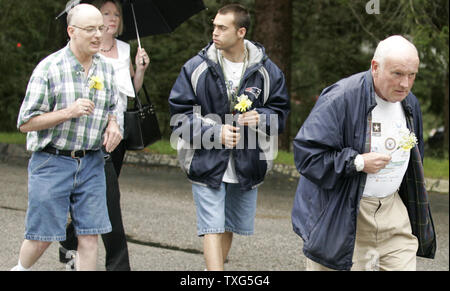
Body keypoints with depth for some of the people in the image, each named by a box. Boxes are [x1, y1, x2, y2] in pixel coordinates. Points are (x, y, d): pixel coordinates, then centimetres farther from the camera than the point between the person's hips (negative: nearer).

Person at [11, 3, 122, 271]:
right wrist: (68, 112, -20)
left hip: (91, 163, 4)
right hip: (52, 161, -4)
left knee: (90, 235, -1)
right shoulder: (49, 68, -8)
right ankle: (21, 269, 32)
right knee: (42, 235, 3)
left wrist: (113, 125, 2)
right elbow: (26, 123, -9)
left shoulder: (106, 69, 8)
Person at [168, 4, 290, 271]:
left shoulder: (267, 71, -1)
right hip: (207, 163, -3)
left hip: (248, 166, 3)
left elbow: (280, 111, 6)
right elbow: (180, 113, -4)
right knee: (213, 228, -9)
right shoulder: (197, 68, -5)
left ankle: (214, 267, 39)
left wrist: (260, 118, -18)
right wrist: (216, 133, -18)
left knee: (230, 227, 17)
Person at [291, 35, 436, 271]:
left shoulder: (409, 104, 8)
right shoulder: (341, 99, -17)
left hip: (393, 211, 6)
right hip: (342, 217, -6)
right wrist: (358, 163, -23)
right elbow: (306, 152, -20)